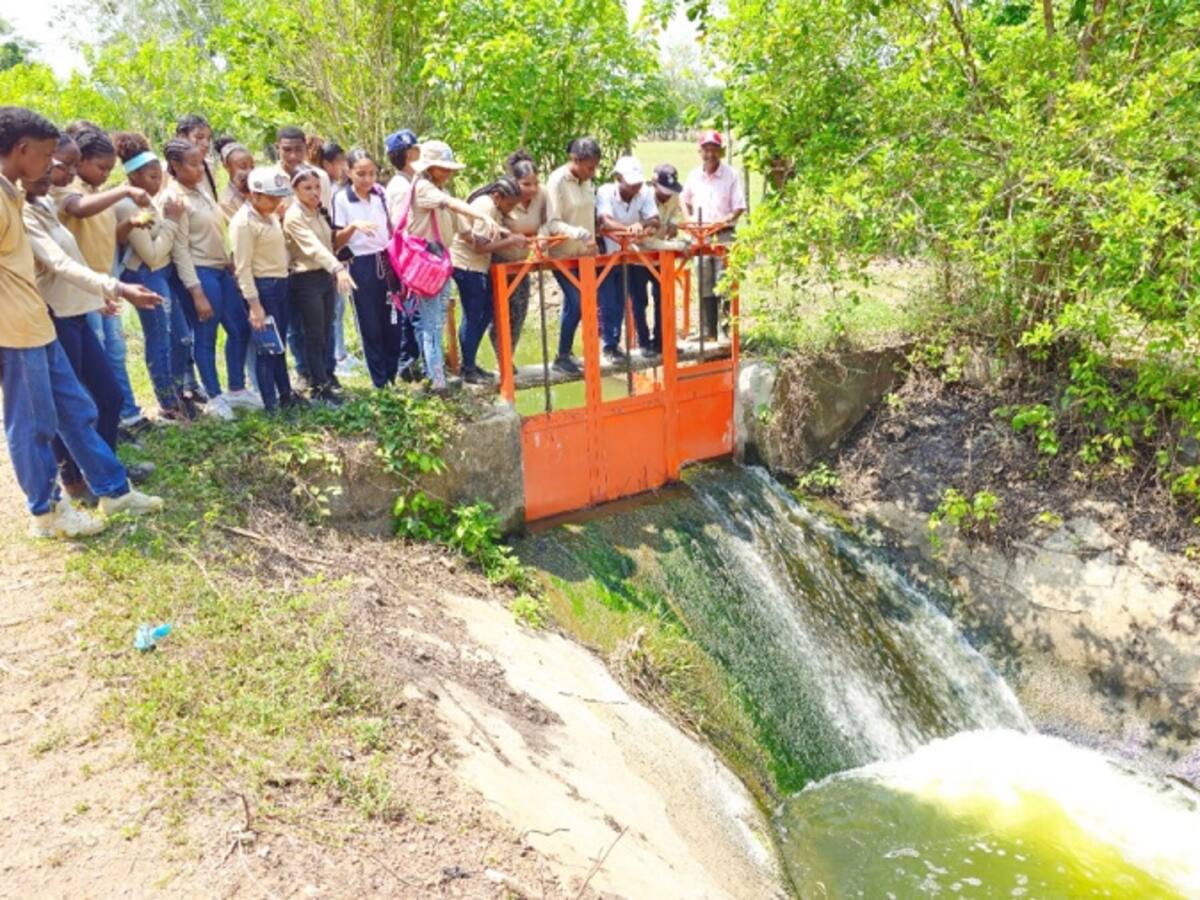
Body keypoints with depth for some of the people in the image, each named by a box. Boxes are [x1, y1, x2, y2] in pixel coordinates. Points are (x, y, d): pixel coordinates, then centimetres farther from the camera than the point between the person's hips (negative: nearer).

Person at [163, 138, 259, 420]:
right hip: (200, 273, -9)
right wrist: (197, 292, -20)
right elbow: (180, 250, -17)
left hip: (221, 269, 9)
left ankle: (236, 390, 25)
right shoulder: (175, 199, -14)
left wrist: (230, 268, 15)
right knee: (206, 337, 1)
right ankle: (215, 398, 14)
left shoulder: (200, 191, 11)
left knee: (240, 329, 13)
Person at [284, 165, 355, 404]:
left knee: (324, 333, 10)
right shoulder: (294, 216, -14)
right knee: (314, 336, -2)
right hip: (306, 280, -7)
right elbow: (313, 246, -29)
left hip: (326, 277, 7)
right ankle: (321, 388, 5)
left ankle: (321, 379, 19)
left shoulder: (319, 212, 11)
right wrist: (338, 268, -41)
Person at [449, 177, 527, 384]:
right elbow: (480, 246, -23)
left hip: (478, 266, 10)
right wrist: (511, 241, -18)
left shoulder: (493, 207, 11)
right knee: (473, 317, -4)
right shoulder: (485, 208, -19)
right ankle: (468, 370, 5)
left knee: (485, 314, 13)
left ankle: (470, 364, 21)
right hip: (467, 265, -10)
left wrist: (515, 240, -2)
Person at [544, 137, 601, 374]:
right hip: (563, 254, -6)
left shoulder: (586, 181, 4)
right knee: (576, 303, -10)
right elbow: (553, 224, -19)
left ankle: (566, 353, 21)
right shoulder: (557, 181, -15)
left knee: (573, 303, 10)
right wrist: (582, 234, -31)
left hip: (583, 253, 7)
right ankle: (562, 356, 3)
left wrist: (591, 241, 6)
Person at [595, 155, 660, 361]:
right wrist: (628, 228, -55)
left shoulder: (645, 192, -9)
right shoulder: (605, 192, -20)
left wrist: (644, 225, -41)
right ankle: (610, 346, 9)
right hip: (610, 255, -3)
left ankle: (645, 342, 27)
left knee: (639, 300, 12)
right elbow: (605, 221, -36)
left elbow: (654, 220, -17)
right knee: (612, 304, -4)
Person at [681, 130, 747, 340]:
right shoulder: (693, 176, 6)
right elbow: (686, 201, 23)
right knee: (704, 288, 8)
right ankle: (707, 333, 16)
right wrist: (692, 220, 8)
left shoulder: (731, 175, -4)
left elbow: (739, 208, -6)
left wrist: (725, 220, -23)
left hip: (724, 235, -4)